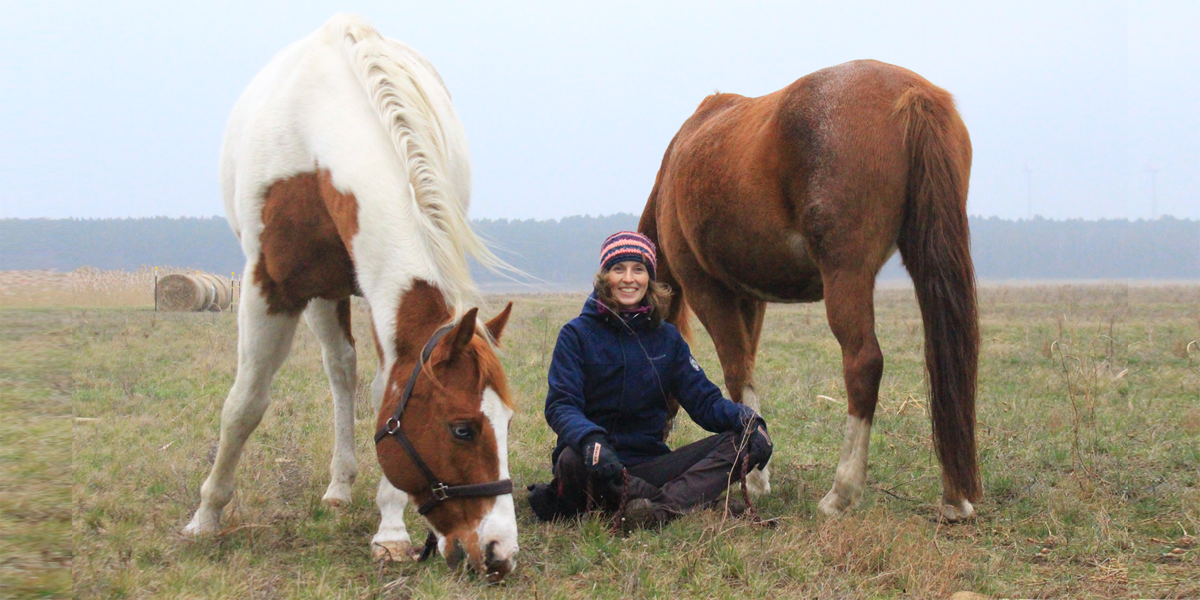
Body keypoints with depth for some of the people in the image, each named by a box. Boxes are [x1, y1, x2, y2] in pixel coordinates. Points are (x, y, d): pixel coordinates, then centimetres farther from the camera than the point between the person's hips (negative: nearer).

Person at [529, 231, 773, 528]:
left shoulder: (667, 337, 12)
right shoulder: (577, 334, 1)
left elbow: (703, 400, 7)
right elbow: (560, 405, -11)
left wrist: (746, 419, -16)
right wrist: (590, 440, -34)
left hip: (650, 464, 4)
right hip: (601, 467, -4)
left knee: (749, 442, -17)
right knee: (572, 461, -39)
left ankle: (662, 508, -39)